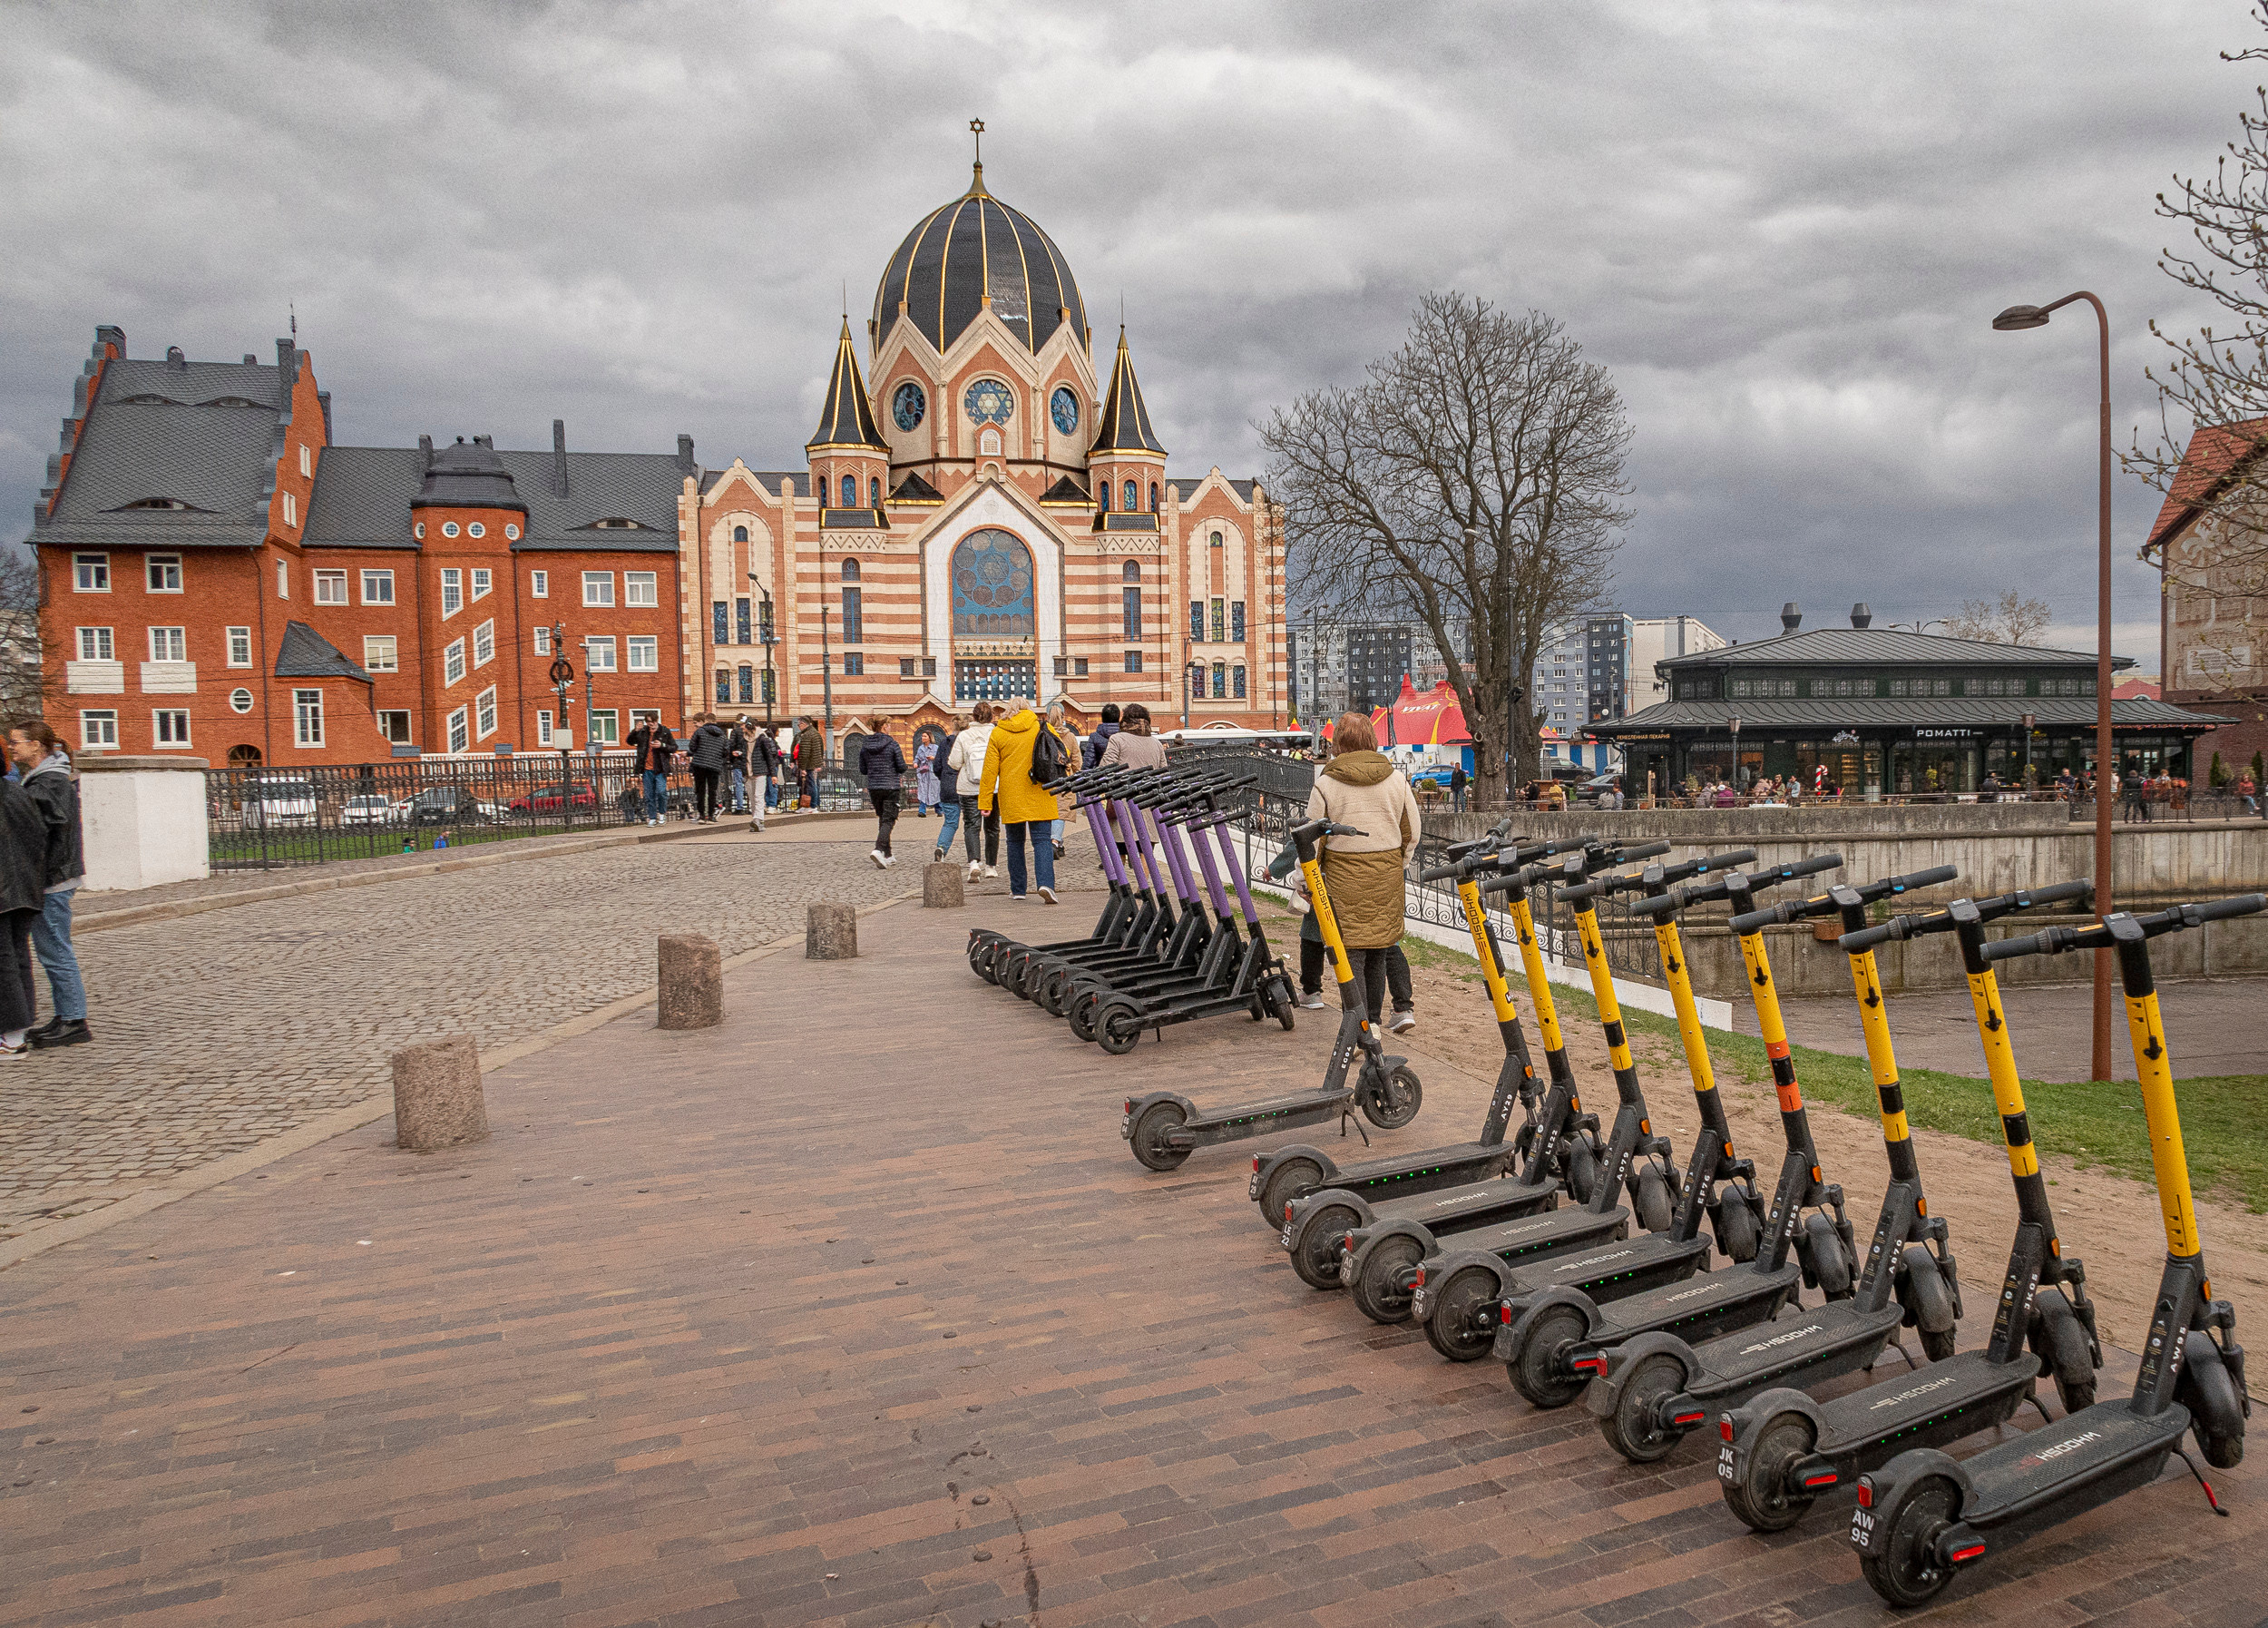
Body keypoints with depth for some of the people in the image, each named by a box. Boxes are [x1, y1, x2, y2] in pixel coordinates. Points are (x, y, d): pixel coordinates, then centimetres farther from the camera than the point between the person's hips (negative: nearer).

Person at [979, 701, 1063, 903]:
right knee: (1042, 840, -1)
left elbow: (990, 770, -1)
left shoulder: (998, 733, 1)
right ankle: (1046, 884, -21)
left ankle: (1017, 889, 18)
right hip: (1040, 797, 0)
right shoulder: (1043, 728, 2)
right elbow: (1063, 755, 6)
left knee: (1015, 842, 14)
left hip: (1011, 799, 1)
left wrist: (985, 801, 0)